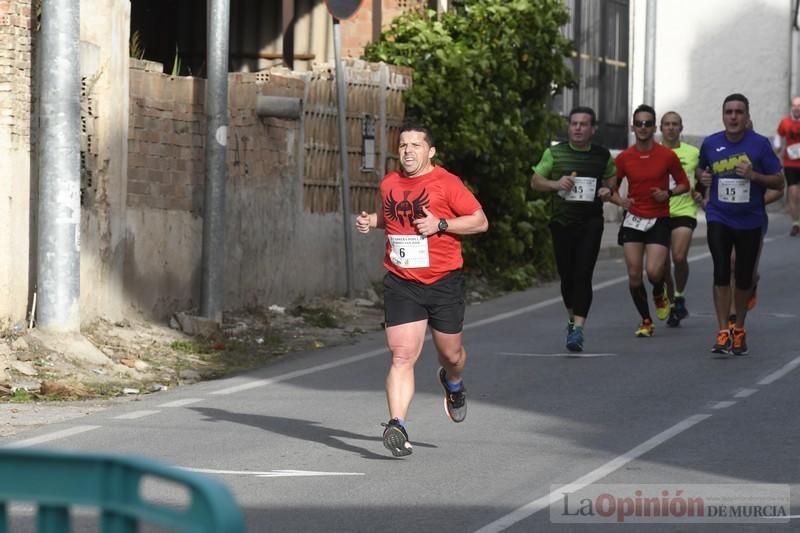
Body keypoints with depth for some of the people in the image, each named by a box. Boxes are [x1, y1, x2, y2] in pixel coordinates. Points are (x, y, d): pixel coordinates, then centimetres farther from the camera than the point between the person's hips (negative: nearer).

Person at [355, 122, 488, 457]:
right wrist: (371, 221, 7)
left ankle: (453, 384, 50)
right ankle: (397, 426, -19)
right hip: (401, 283, 2)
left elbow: (480, 221, -6)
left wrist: (440, 224, -18)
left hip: (444, 282, -2)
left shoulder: (446, 183, -7)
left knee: (451, 353, 13)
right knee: (402, 356, -12)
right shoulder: (389, 184, 7)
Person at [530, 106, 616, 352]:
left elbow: (612, 176, 23)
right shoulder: (554, 153, 2)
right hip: (562, 221, 1)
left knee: (583, 274, -13)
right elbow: (535, 181, 5)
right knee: (567, 276, 8)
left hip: (591, 223, -1)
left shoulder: (602, 155, 5)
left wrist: (609, 189, 0)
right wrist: (555, 184, -15)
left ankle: (578, 329, -17)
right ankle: (573, 317, 33)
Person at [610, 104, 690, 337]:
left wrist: (668, 193, -13)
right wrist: (620, 201, -10)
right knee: (634, 274, -3)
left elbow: (684, 184, 6)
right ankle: (645, 320, 15)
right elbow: (612, 187, 11)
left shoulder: (667, 156, -3)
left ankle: (660, 294, 22)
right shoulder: (624, 158, 1)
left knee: (654, 271, -16)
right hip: (633, 219, 2)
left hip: (659, 220, -2)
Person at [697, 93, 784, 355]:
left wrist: (754, 176, -20)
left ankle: (739, 330, 29)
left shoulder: (760, 144, -7)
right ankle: (723, 333, -13)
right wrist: (703, 177, -1)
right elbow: (701, 167, 21)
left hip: (750, 222, 0)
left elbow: (779, 181, -4)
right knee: (721, 272, -15)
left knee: (744, 279, 8)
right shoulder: (710, 144, 0)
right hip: (719, 218, 0)